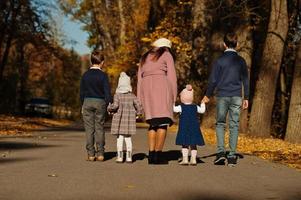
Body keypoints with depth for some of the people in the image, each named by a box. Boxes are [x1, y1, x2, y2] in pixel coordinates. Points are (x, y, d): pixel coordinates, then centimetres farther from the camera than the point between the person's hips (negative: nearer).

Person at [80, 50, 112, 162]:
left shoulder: (86, 75, 4)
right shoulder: (103, 75, -5)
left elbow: (82, 92, 7)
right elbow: (107, 92, -6)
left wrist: (83, 105, 16)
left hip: (87, 102, 1)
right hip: (100, 102, -1)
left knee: (89, 128, 3)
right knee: (99, 128, 5)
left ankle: (91, 154, 0)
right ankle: (100, 153, 2)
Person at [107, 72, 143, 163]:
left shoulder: (117, 95, -7)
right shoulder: (132, 96, 1)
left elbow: (115, 105, -18)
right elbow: (139, 106, -1)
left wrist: (109, 108, 2)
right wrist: (138, 112, 19)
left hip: (119, 119, -2)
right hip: (130, 119, 2)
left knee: (120, 138, 1)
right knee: (128, 138, 7)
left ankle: (120, 157, -1)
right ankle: (129, 157, 6)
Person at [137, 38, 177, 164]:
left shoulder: (144, 58, 25)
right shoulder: (166, 55, 10)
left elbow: (140, 79, 18)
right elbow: (171, 76, 1)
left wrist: (140, 101, 15)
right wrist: (173, 97, 2)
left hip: (146, 88, 5)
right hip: (161, 86, -5)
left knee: (153, 123, 10)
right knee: (163, 122, -6)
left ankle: (151, 154, -1)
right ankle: (158, 154, -16)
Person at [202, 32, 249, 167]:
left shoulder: (219, 61, -4)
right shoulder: (241, 61, 4)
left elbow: (213, 80, -2)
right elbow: (245, 80, 6)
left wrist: (207, 95, 10)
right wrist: (246, 98, 14)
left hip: (222, 96, -2)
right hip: (236, 97, 2)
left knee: (220, 124, 9)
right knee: (234, 125, 4)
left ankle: (221, 151, -5)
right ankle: (232, 156, 2)